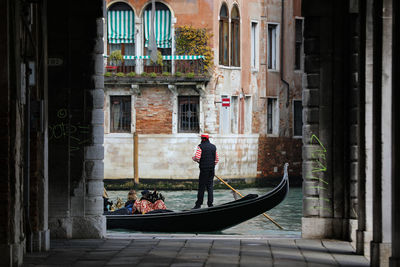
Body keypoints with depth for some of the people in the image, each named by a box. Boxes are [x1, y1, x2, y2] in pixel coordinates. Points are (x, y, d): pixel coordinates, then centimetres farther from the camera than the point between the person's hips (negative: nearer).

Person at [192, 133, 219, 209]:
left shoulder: (200, 146, -7)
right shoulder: (213, 147, 10)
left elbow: (197, 157, -15)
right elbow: (217, 159, 12)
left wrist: (193, 158, 7)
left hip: (204, 168, -5)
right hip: (212, 169, 5)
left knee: (201, 186, -2)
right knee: (210, 186, 8)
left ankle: (198, 204, 0)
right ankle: (210, 204, 6)